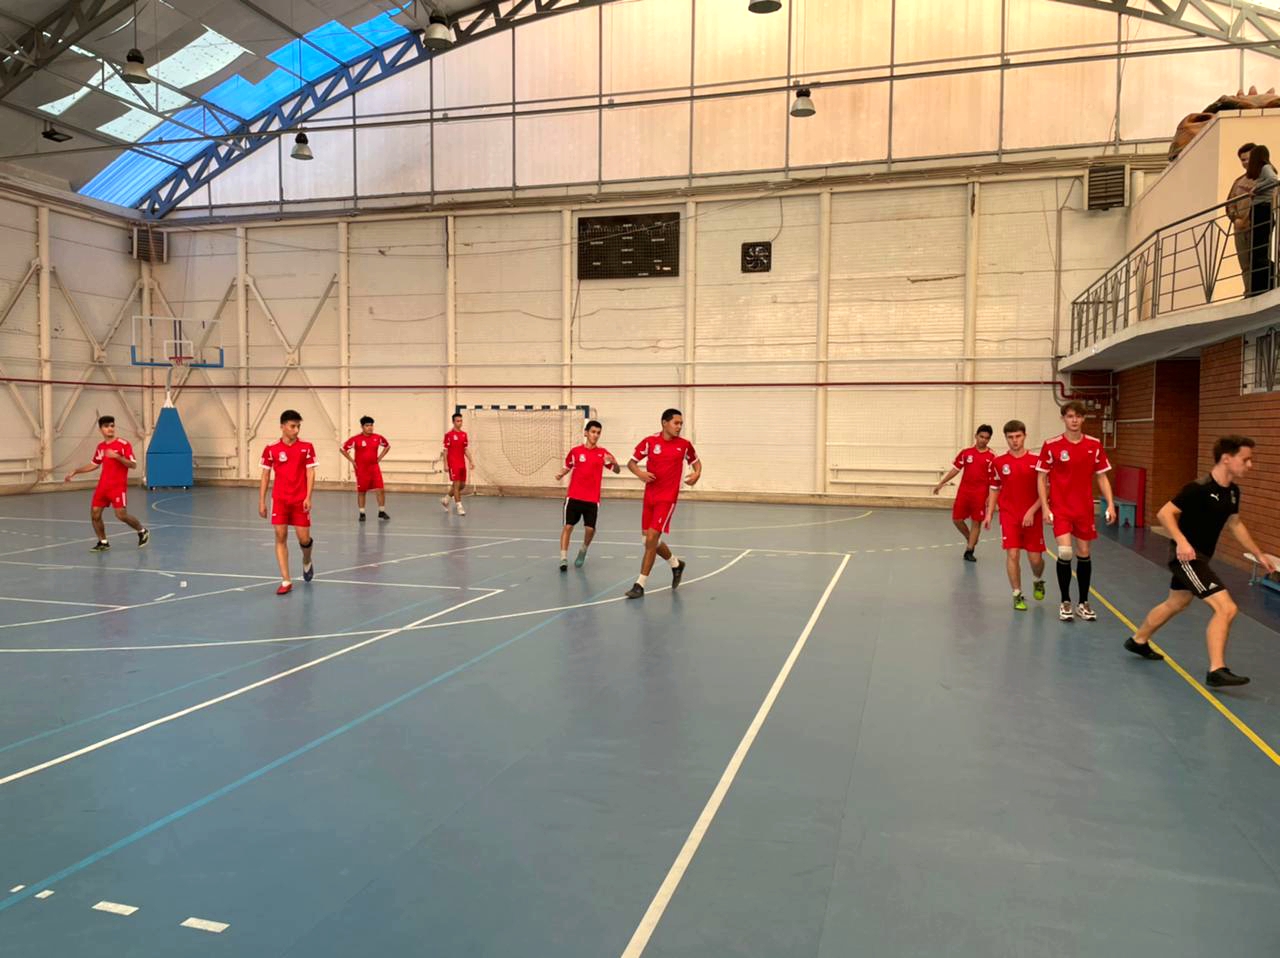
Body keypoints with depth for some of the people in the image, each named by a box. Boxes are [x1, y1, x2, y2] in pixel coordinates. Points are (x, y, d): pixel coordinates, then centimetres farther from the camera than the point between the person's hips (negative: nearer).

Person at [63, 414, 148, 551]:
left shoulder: (124, 444, -9)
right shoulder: (100, 446, 10)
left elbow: (133, 465, -15)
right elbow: (93, 464, 23)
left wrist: (117, 456, -26)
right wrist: (75, 472, 19)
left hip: (118, 486, -6)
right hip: (103, 486, 6)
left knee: (121, 515, -11)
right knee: (95, 514, 1)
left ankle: (142, 531, 14)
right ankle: (103, 542, 15)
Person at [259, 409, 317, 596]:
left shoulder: (306, 448, 0)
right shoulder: (271, 450, 1)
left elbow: (310, 473, -1)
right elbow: (265, 476, 6)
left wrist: (308, 498, -10)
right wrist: (262, 501, 3)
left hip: (300, 500, 0)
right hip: (279, 499, 1)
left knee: (304, 539, -1)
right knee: (280, 536, -5)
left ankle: (306, 562, 35)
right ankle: (286, 581, -1)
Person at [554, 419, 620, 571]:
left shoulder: (603, 452, 1)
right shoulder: (575, 451, 2)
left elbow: (617, 470, -4)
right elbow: (568, 467, 16)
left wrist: (614, 462, -26)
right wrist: (560, 474, -5)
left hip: (592, 499, 0)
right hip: (574, 496, 0)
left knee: (590, 529, -4)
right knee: (568, 526, -5)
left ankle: (583, 551, 26)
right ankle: (564, 559, 1)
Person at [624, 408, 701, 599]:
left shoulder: (684, 445, -1)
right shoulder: (649, 442, -1)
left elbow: (696, 461, 16)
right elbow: (631, 463, 5)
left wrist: (697, 473, -5)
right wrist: (640, 473, -16)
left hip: (668, 499, -3)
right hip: (650, 497, 3)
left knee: (651, 539, -12)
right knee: (651, 540, 11)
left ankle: (640, 584, -3)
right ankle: (676, 564, 39)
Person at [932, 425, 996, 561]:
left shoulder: (992, 457, -3)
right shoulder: (965, 452, 4)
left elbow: (994, 479, -3)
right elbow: (955, 470, 11)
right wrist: (941, 483, 9)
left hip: (980, 494, -2)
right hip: (963, 491, 3)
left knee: (977, 522, 1)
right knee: (957, 519, 3)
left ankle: (969, 550, 11)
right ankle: (971, 540, 28)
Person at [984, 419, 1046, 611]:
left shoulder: (1036, 461, -3)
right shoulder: (998, 462, 1)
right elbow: (994, 490, 10)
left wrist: (1032, 511, -13)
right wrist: (989, 514, 2)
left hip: (1032, 517, 0)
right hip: (1009, 516, 0)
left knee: (1035, 558, 4)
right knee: (1012, 554, -11)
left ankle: (1038, 581, 38)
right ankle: (1017, 595, 4)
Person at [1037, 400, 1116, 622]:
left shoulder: (1094, 445, 0)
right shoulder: (1051, 445, -7)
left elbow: (1102, 477, 7)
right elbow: (1041, 477, -2)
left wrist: (1110, 504, -2)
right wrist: (1044, 507, -8)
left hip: (1085, 508, 3)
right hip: (1060, 507, -3)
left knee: (1084, 554, 9)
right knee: (1065, 552, -14)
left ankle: (1084, 603, 23)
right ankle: (1065, 602, 4)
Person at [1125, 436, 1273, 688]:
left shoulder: (1232, 491, 5)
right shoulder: (1199, 488, -22)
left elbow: (1235, 523, 20)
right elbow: (1164, 513, -24)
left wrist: (1258, 554, 23)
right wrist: (1182, 541, -37)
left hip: (1198, 557, 10)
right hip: (1186, 555, -10)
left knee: (1176, 603, 26)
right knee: (1226, 608, -16)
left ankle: (1138, 641, 43)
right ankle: (1216, 670, -11)